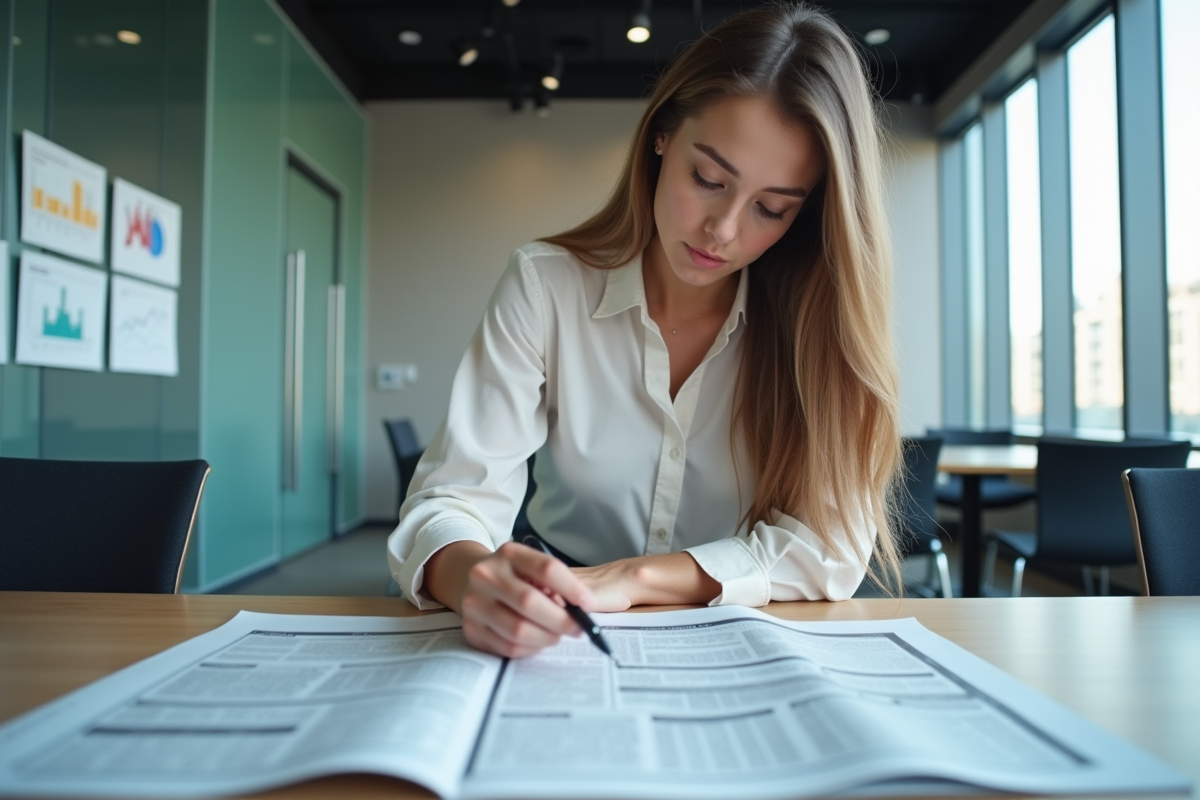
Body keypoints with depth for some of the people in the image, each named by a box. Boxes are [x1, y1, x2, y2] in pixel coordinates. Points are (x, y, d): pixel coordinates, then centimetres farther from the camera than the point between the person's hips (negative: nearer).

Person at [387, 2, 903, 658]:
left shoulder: (819, 319, -8)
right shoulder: (545, 285, -10)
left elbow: (834, 541, -13)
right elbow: (454, 498, -14)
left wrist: (633, 577, -26)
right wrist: (473, 573, -38)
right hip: (565, 643, 1)